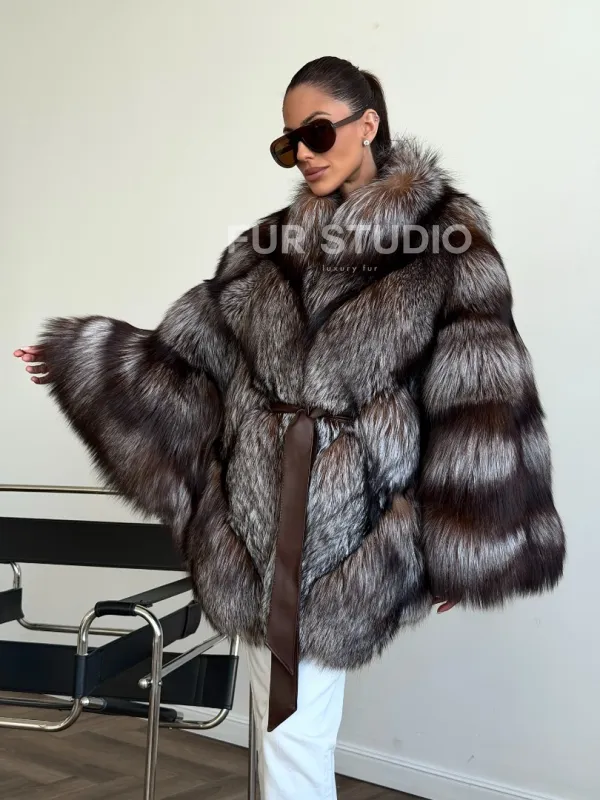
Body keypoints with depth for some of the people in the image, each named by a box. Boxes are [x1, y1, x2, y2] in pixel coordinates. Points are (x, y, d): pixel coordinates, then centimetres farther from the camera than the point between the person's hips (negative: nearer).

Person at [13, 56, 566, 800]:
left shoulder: (446, 238, -6)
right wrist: (80, 356, 12)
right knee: (287, 721, 12)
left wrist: (462, 547, -10)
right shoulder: (269, 243, 11)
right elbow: (195, 355, 14)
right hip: (263, 519, 5)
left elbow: (481, 406, -8)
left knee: (293, 730, 1)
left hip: (354, 522, -4)